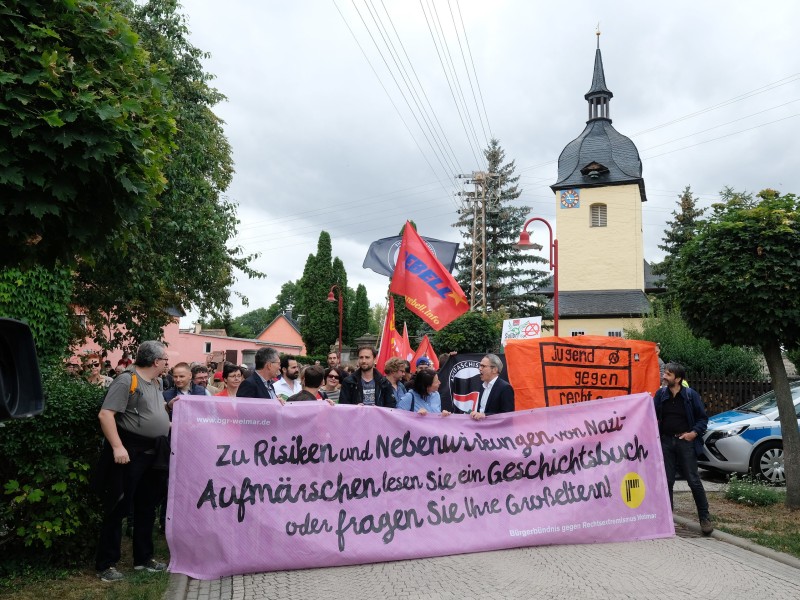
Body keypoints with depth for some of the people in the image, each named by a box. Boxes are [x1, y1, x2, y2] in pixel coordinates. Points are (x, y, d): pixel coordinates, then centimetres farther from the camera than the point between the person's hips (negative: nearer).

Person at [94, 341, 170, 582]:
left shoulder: (156, 383, 11)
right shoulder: (126, 381, -14)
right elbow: (105, 414, -21)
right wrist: (117, 446, -26)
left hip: (153, 453, 8)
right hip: (130, 453, -8)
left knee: (147, 508, 15)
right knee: (119, 508, 0)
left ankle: (143, 558, 27)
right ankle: (106, 564, 12)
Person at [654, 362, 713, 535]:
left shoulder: (690, 395, -5)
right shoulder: (660, 394, 3)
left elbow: (703, 418, 1)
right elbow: (653, 415, 8)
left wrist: (694, 433, -12)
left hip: (685, 441, -3)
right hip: (666, 441, 3)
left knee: (694, 481, 0)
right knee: (666, 481, 7)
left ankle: (705, 518, 12)